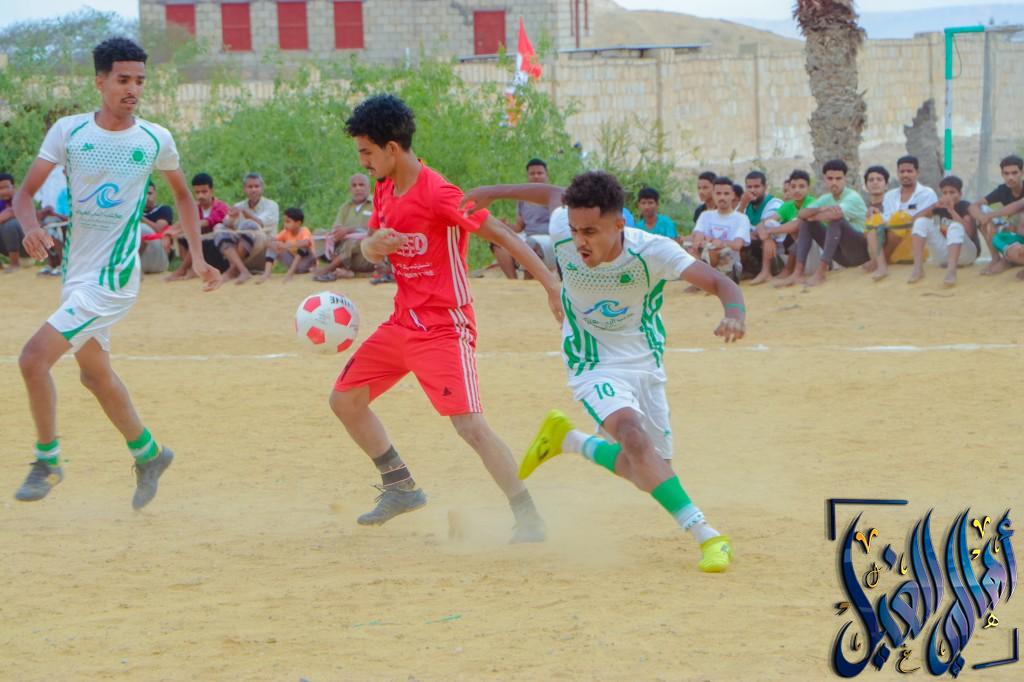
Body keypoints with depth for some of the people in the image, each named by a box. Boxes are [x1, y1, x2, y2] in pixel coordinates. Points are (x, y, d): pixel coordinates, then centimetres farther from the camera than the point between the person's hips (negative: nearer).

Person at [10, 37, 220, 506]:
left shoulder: (155, 140, -4)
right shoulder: (69, 131, -2)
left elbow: (182, 193, 14)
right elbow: (26, 192, -2)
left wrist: (197, 256, 9)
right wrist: (30, 226, -23)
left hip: (113, 278, -5)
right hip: (77, 273, 5)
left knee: (34, 357, -17)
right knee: (95, 374, 20)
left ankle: (47, 461, 1)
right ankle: (148, 454, 40)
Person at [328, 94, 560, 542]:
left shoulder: (438, 196, -20)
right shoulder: (384, 190, 7)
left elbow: (500, 234, -19)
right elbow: (369, 251, 15)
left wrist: (552, 284, -26)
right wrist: (374, 243, -11)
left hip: (444, 328, -9)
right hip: (402, 322, 9)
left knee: (470, 425, -19)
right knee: (344, 400, 14)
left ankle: (529, 520, -13)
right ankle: (400, 488, 28)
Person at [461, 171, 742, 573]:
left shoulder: (651, 251, -25)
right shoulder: (562, 232, -19)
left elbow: (719, 283, -30)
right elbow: (554, 195, 4)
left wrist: (734, 316, -52)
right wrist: (493, 193, 11)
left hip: (645, 364, 2)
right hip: (595, 366, -2)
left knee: (648, 475, 8)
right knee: (632, 432, -31)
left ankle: (568, 440, 30)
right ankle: (703, 534, -34)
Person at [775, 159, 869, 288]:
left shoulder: (853, 197, -15)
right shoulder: (826, 199, 6)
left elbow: (835, 214, -34)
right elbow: (801, 214, -7)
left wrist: (814, 216, -14)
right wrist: (820, 209, -27)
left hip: (861, 250, -7)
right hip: (842, 254, 7)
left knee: (836, 219, -31)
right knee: (806, 221, -2)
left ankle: (820, 273, -34)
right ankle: (798, 273, -15)